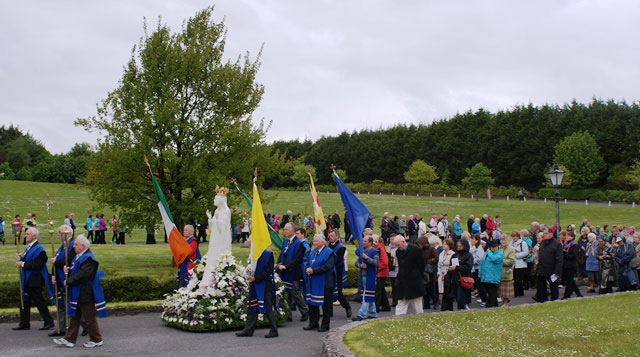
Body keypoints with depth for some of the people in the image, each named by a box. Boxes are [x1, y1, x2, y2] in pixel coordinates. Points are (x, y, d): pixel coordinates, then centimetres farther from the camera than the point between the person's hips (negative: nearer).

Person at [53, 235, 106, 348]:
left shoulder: (88, 259, -19)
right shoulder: (79, 257, 13)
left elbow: (82, 275, -27)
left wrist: (69, 281, -18)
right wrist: (69, 271, 1)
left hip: (85, 294, -10)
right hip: (78, 294, 10)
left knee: (89, 317, 0)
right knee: (75, 316, 13)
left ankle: (96, 340, 11)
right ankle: (69, 339, 19)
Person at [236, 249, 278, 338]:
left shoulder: (267, 254, -12)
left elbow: (268, 271, -16)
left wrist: (256, 278, -18)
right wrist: (250, 276, 1)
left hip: (264, 286, -8)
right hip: (255, 285, 8)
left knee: (268, 308, -3)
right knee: (252, 308, 11)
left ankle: (274, 331, 7)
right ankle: (248, 330, 18)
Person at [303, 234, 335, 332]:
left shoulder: (328, 252, -9)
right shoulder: (313, 252, 15)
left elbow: (327, 266, -19)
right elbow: (308, 263, 18)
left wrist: (313, 270, -21)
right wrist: (308, 269, -6)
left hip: (324, 283, -7)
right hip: (313, 283, 7)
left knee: (325, 305, 0)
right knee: (312, 303, 10)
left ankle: (325, 325, 9)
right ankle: (313, 323, 21)